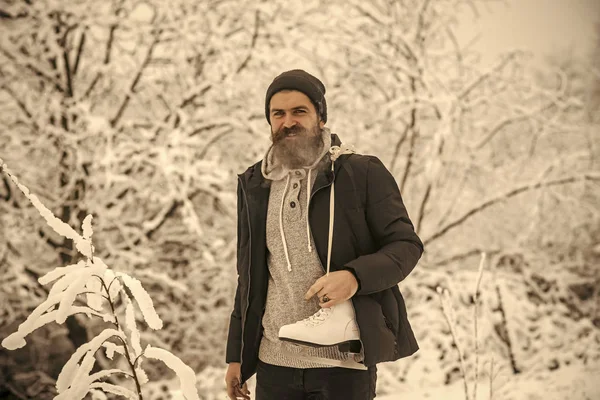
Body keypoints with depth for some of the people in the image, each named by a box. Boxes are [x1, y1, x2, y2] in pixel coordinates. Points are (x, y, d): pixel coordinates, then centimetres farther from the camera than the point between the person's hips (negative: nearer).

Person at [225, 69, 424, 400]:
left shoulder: (363, 174, -1)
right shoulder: (254, 185, 12)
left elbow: (406, 245, -3)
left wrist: (355, 276, -21)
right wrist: (236, 354, 14)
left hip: (344, 361, -4)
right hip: (274, 362, 4)